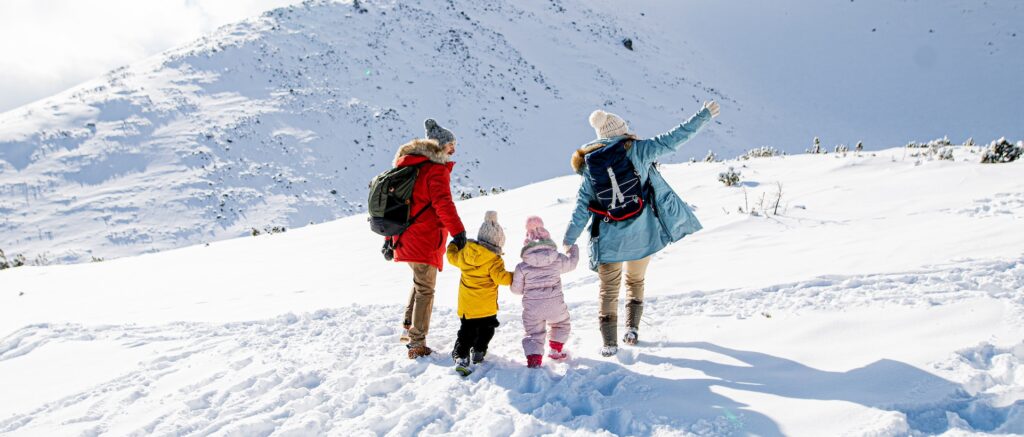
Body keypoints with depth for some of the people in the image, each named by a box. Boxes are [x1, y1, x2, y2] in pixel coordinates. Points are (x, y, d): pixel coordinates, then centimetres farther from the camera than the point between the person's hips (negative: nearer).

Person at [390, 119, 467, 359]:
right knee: (425, 290, 1)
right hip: (425, 240, -8)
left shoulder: (407, 166, 16)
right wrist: (458, 231, -28)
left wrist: (390, 238, 23)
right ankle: (417, 344, 6)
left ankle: (409, 328, 28)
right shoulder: (436, 170, -11)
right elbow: (443, 203, -25)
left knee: (420, 283, 27)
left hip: (404, 237, 8)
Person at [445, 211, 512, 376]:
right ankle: (478, 352, 22)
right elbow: (500, 277, -21)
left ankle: (460, 357, -5)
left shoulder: (464, 253, 1)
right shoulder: (494, 260, -15)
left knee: (466, 331, 9)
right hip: (486, 306, -4)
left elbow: (452, 257, 18)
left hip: (466, 305, 4)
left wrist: (453, 245, 38)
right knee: (486, 329, 19)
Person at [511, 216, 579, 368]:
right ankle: (556, 350, 37)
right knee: (561, 324, 29)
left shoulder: (522, 267, -9)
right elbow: (572, 264, 15)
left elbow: (516, 289, -1)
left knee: (534, 333, 11)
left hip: (532, 309, -1)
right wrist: (574, 250, 35)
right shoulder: (558, 260, -6)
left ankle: (534, 359, -6)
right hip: (555, 305, 1)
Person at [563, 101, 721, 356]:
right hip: (642, 234, 0)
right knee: (635, 281, 24)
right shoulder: (637, 150, -7)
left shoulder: (591, 166, -1)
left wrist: (568, 242, 7)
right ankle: (632, 330, 19)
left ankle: (609, 343, 8)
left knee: (609, 290, 13)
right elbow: (673, 140, -5)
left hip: (609, 239, 0)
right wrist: (705, 115, 4)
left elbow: (581, 208, 0)